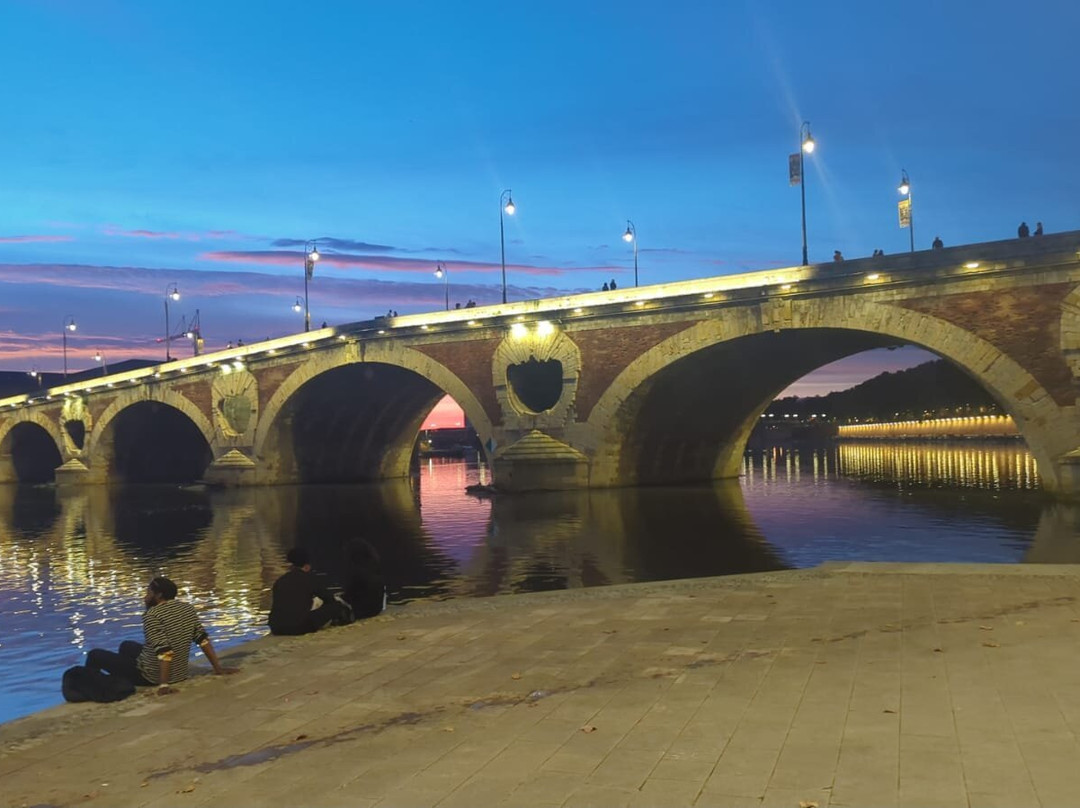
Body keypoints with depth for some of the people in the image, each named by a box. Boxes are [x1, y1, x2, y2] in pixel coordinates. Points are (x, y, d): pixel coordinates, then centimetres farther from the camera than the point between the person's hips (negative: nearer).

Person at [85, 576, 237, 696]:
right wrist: (218, 667, 2)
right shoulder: (188, 609, -1)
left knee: (95, 655, 9)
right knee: (127, 645, 30)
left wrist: (164, 684, -29)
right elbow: (203, 638, 0)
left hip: (150, 675, -8)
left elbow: (164, 650, -30)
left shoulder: (152, 615, -21)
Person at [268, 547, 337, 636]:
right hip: (300, 628, -6)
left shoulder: (279, 581, 15)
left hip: (276, 629, 6)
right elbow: (329, 599, 15)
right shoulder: (309, 577, 4)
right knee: (332, 606, 11)